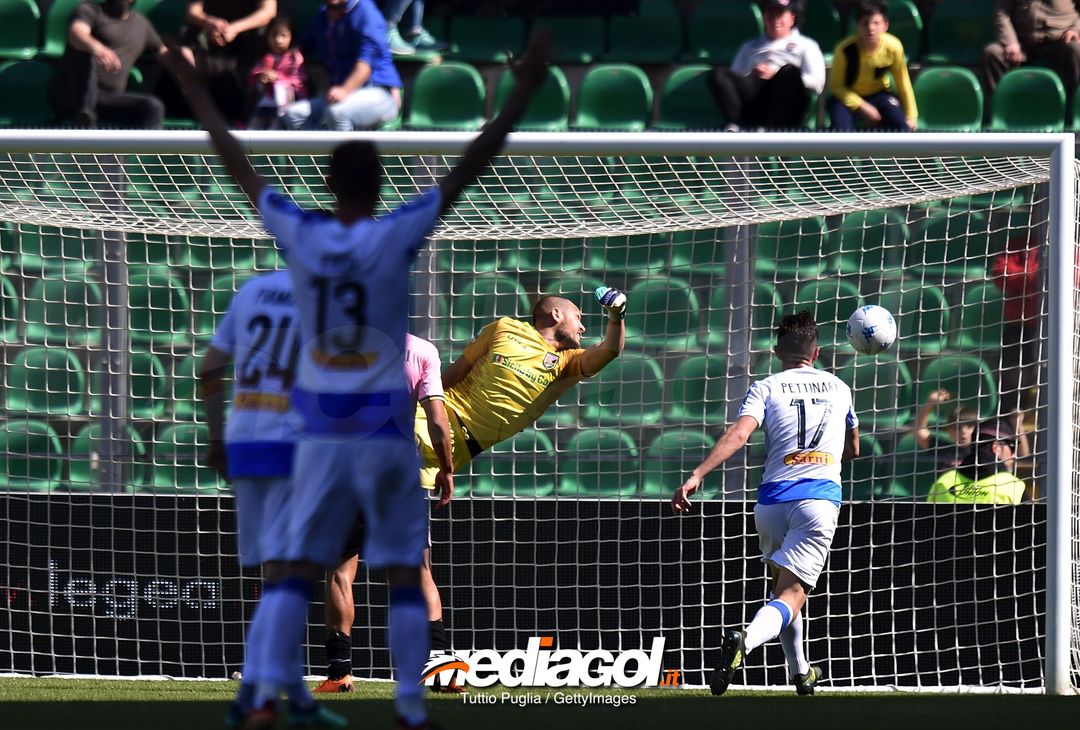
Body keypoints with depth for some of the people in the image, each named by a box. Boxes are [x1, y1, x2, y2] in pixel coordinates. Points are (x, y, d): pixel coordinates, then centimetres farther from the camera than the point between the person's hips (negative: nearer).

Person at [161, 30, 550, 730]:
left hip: (320, 430, 3)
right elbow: (470, 167, -11)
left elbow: (239, 165, 8)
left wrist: (195, 89, 19)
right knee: (404, 572, 4)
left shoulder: (299, 236, -3)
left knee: (301, 568, 6)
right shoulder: (397, 236, -11)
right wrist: (523, 93, -9)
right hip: (387, 428, -3)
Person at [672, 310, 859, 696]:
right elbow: (852, 449, 31)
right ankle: (746, 640, -43)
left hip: (773, 499, 1)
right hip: (820, 499, -1)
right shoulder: (839, 388, 16)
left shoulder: (765, 388, 6)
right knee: (791, 594, -13)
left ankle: (800, 672, 34)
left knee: (784, 586, 25)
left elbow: (738, 433, -13)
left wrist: (697, 474, -22)